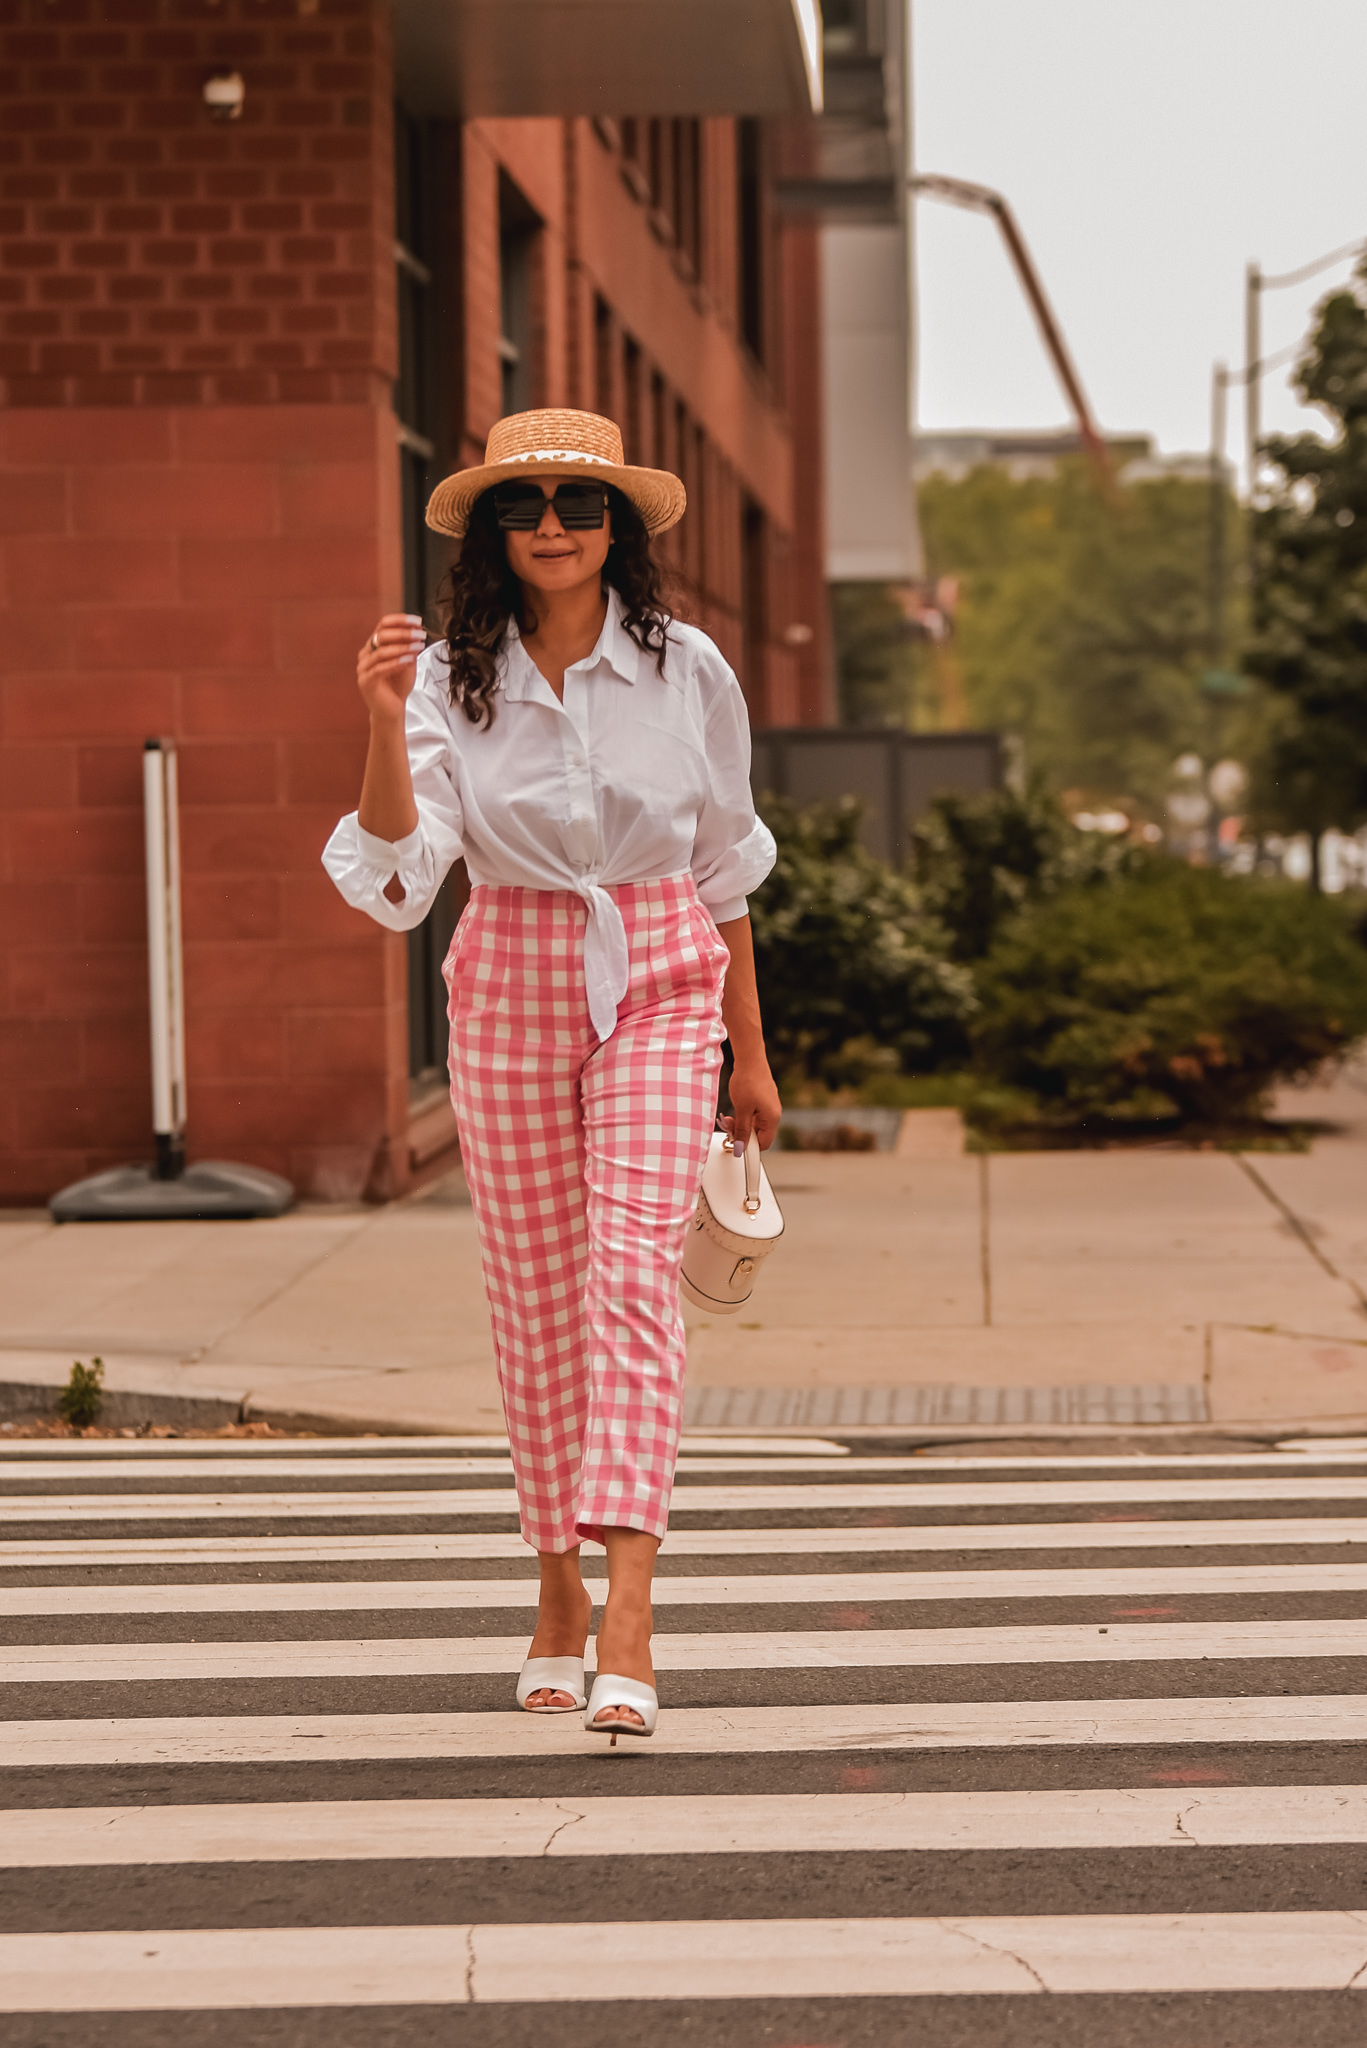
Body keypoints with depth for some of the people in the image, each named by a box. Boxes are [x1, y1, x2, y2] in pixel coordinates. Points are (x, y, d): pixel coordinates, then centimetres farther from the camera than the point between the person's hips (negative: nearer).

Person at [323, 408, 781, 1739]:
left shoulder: (685, 670, -2)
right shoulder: (449, 679, -4)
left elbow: (724, 868, 8)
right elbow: (396, 870, -16)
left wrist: (750, 1054, 12)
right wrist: (383, 728, -32)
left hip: (660, 988, -1)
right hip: (510, 990, 1)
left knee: (632, 1274, -16)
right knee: (534, 1299, 8)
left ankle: (626, 1626, -22)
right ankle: (558, 1600, 25)